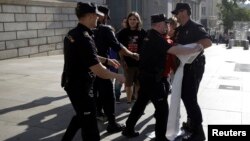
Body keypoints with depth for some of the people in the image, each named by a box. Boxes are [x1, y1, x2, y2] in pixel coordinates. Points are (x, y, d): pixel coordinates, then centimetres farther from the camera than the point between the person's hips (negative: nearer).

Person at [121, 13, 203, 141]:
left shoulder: (150, 35, 12)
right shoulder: (157, 38, -18)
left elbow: (167, 48, 17)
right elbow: (175, 50, -28)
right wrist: (195, 49, -20)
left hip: (145, 76, 10)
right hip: (152, 78, -10)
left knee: (140, 103, 18)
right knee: (163, 108, 0)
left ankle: (129, 129, 27)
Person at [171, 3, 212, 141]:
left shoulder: (195, 27, -14)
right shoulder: (179, 29, 12)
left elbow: (208, 42, -29)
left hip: (194, 67, -9)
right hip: (184, 66, 9)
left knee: (190, 98, -8)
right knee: (185, 95, 16)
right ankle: (191, 123, 32)